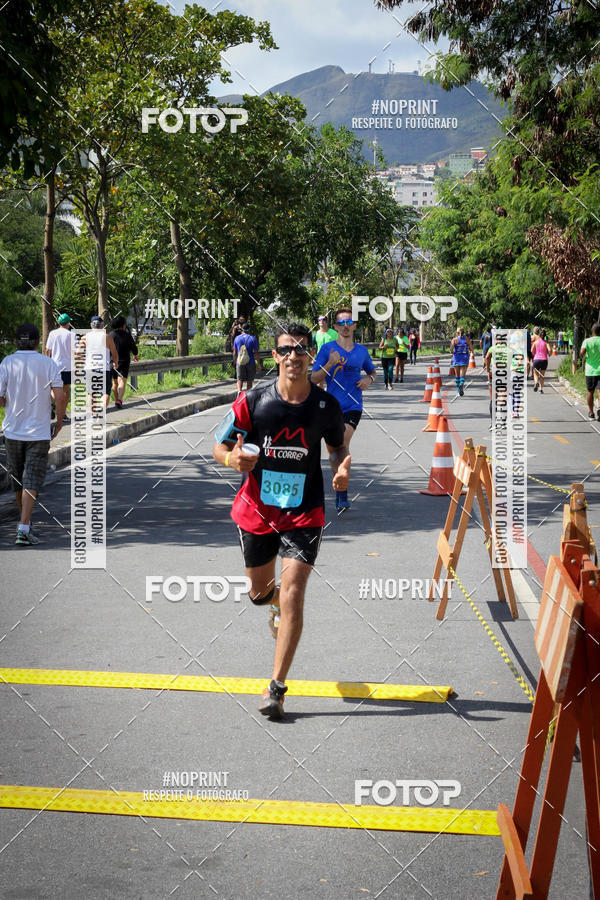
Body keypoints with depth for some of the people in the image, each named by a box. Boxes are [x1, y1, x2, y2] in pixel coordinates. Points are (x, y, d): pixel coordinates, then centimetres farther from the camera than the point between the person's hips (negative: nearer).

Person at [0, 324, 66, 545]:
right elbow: (60, 397, -10)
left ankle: (25, 521, 32)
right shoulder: (48, 364, -5)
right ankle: (23, 529, -15)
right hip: (39, 432, -2)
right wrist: (59, 421, 6)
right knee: (32, 481, -4)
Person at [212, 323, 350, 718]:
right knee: (259, 592, 16)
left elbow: (337, 446, 12)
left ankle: (277, 688, -7)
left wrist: (342, 469, -11)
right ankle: (279, 603, 57)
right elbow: (220, 446, -2)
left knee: (292, 594, -15)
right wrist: (233, 458, -25)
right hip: (257, 510, 2)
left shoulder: (327, 405, -5)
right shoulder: (253, 401, -9)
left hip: (304, 513, -1)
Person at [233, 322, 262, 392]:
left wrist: (235, 362, 22)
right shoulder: (253, 338, -3)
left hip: (240, 363, 1)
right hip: (250, 363, -1)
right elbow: (256, 353, -5)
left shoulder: (237, 338, 4)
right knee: (249, 381, 11)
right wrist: (259, 364, 0)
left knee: (240, 380, -1)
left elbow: (235, 353, 9)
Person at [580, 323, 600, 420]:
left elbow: (581, 353, -18)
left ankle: (591, 412, 22)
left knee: (590, 392, 13)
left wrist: (583, 354, 4)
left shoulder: (587, 341, -5)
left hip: (590, 371, 0)